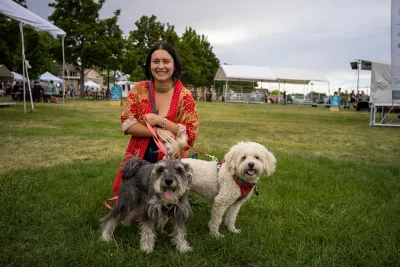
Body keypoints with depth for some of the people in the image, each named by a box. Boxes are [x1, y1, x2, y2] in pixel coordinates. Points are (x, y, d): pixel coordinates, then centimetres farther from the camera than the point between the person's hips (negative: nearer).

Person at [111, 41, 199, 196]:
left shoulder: (184, 96, -7)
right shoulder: (139, 90, -1)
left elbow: (191, 135, -11)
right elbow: (127, 124, -5)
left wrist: (160, 120, -19)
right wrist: (157, 132, -19)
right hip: (139, 161, 2)